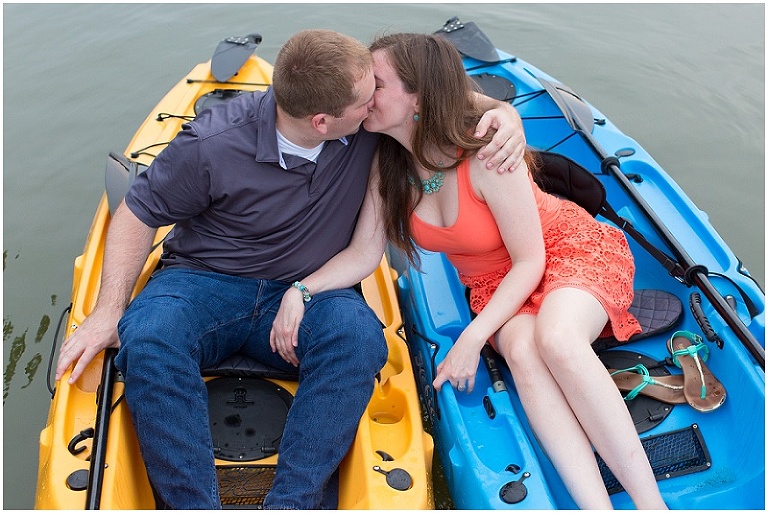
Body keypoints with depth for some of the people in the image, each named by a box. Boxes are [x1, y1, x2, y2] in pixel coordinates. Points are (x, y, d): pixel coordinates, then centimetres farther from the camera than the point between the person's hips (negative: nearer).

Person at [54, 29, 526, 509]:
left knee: (359, 335, -32)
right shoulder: (214, 144, -17)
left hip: (307, 291, 2)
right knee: (146, 338, -33)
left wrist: (502, 111, -15)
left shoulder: (369, 122, -9)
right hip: (204, 284, -1)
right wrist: (108, 310, -13)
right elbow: (139, 213, -4)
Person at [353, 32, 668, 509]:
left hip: (571, 250, -4)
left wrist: (472, 338, -27)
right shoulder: (388, 162, -11)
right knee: (521, 351, -31)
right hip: (494, 281, 4)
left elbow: (530, 261, -20)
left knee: (555, 340, -37)